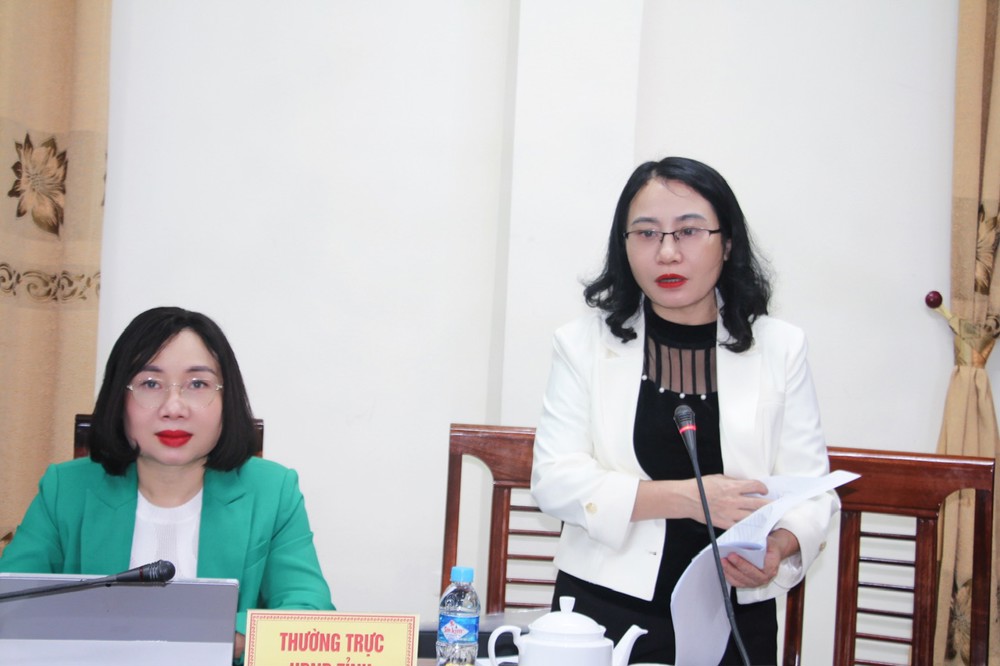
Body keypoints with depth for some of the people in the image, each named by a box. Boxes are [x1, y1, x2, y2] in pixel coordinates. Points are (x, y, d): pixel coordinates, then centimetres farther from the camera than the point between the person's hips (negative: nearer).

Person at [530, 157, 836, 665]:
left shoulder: (779, 348, 2)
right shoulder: (585, 342, -1)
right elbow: (555, 480, -9)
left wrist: (778, 546, -23)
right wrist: (685, 498, -20)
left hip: (735, 619, 1)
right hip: (606, 609, -1)